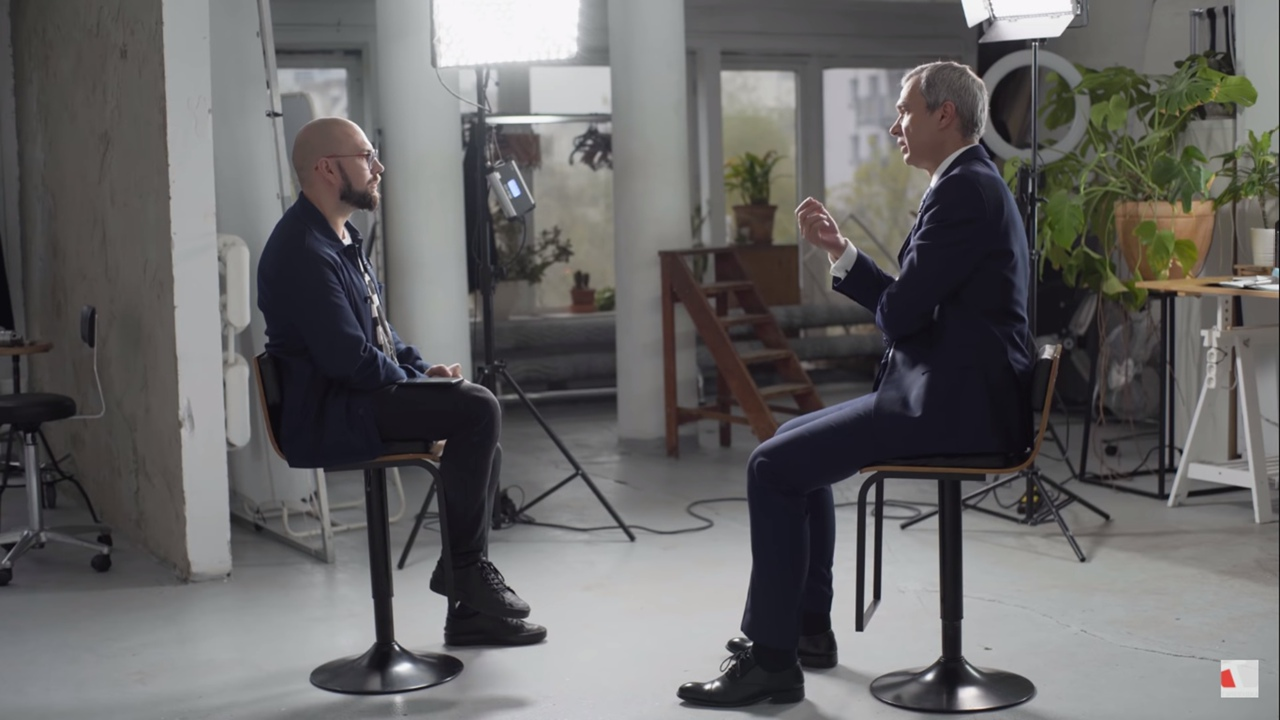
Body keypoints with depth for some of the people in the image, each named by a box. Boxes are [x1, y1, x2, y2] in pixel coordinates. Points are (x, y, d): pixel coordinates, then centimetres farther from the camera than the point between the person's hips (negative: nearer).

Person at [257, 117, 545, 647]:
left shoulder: (341, 237, 16)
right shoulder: (304, 252, -19)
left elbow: (378, 327, 24)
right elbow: (348, 359, -24)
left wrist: (423, 368, 6)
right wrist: (414, 381, -10)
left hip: (356, 396, 11)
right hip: (323, 415, -11)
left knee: (480, 431, 9)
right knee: (478, 409, -22)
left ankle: (471, 609, 11)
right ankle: (460, 564, -10)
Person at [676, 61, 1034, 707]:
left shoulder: (963, 191, -16)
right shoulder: (973, 183, 18)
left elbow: (901, 311, -20)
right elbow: (913, 301, 18)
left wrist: (885, 303, 3)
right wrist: (837, 249, 12)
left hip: (953, 402, -11)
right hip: (961, 390, 11)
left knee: (774, 467, -13)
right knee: (797, 442, 21)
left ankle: (772, 659, -4)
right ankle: (806, 625, 26)